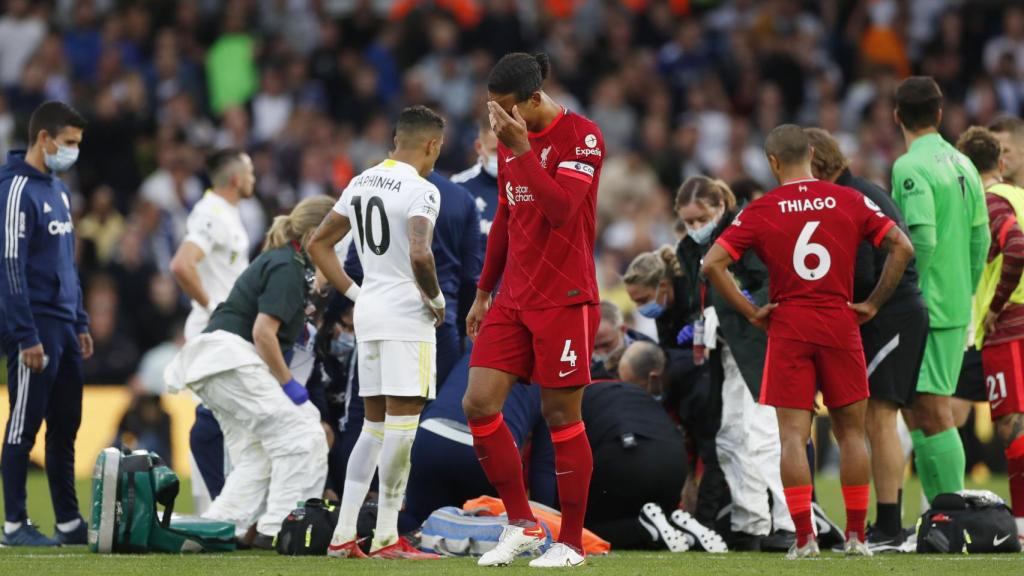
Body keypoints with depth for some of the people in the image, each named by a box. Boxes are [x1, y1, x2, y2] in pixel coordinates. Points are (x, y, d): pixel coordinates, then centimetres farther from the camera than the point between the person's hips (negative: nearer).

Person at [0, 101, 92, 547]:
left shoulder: (60, 190, 15)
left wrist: (81, 324, 18)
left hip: (65, 329, 8)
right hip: (36, 329, -8)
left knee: (65, 427, 10)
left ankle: (69, 522, 15)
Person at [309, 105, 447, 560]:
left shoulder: (361, 184, 13)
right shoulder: (421, 191, -12)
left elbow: (319, 244, 18)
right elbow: (419, 255, -26)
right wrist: (436, 298, -10)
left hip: (368, 311, 8)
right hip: (406, 316, -8)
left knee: (375, 424, 14)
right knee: (402, 425, -5)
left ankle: (343, 535, 9)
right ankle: (386, 538, -5)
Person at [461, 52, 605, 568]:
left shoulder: (582, 137, -11)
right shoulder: (509, 141, 11)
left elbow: (559, 208, -24)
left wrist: (522, 147, -24)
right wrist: (483, 293, 21)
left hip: (564, 301, -7)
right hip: (513, 300, 7)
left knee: (561, 416, -3)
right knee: (478, 404, -4)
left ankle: (570, 542, 7)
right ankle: (520, 523, 9)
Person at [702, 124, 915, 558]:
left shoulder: (761, 211, -1)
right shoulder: (849, 201, 2)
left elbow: (712, 264, -7)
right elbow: (902, 248, -2)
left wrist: (750, 312, -1)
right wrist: (873, 303, 4)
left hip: (788, 328, -1)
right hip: (840, 326, 1)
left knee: (793, 436, 0)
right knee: (851, 432, 10)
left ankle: (804, 538, -8)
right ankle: (856, 536, 9)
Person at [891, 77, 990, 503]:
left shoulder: (911, 168, -13)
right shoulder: (962, 165, 11)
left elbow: (922, 240, -22)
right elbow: (980, 239, 14)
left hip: (924, 307, -8)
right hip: (957, 308, 8)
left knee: (932, 415, -7)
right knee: (930, 412, 14)